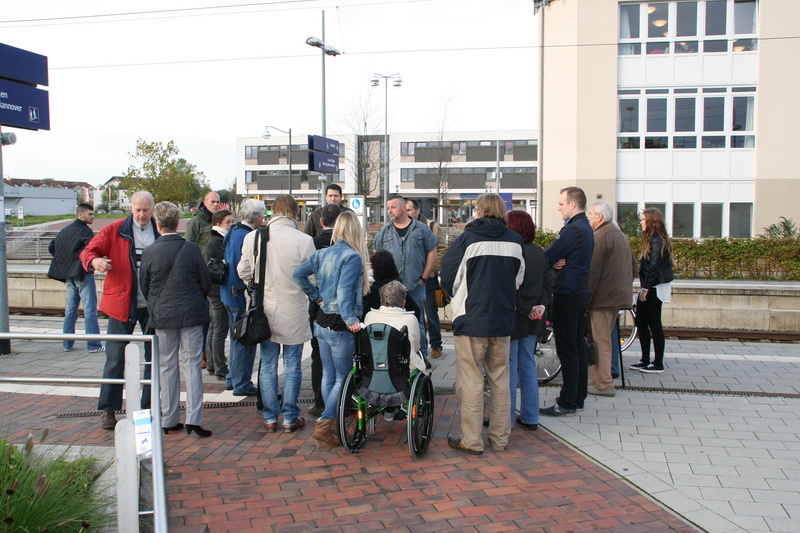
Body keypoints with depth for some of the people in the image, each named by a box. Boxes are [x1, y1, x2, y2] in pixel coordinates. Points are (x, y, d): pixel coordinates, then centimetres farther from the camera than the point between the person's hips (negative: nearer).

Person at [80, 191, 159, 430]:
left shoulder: (160, 233, 4)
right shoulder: (114, 231, 0)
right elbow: (88, 251, 0)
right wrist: (94, 261, -24)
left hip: (153, 305, 2)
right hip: (122, 303, -2)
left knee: (154, 357, 10)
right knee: (115, 358, 1)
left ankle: (149, 406, 22)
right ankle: (108, 409, 10)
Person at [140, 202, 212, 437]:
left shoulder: (149, 252, -6)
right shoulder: (191, 249, -8)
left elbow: (144, 286, 3)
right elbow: (206, 282, -2)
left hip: (162, 316, 1)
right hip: (191, 314, -1)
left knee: (167, 367, 10)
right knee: (191, 364, 4)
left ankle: (169, 420, 17)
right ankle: (193, 418, -3)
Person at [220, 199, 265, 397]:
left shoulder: (232, 232, 9)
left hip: (228, 293, 10)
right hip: (242, 296, -10)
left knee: (237, 339, 20)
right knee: (245, 341, 0)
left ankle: (232, 379, 30)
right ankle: (242, 384, 8)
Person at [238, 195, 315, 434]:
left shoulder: (252, 237, -4)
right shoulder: (303, 240, -16)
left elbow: (244, 272, 7)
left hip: (264, 309, 3)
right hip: (293, 313, -3)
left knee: (267, 365, 14)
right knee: (292, 366, 9)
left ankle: (270, 418, 21)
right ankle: (290, 418, 18)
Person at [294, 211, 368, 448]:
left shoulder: (322, 253, 6)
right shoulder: (353, 256, -15)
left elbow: (299, 273, 5)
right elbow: (344, 291, -25)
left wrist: (316, 296, 10)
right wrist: (350, 319, -31)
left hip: (322, 321, 7)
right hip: (340, 325, -7)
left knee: (328, 375, 16)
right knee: (342, 377, 3)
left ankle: (329, 423, 25)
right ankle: (324, 426, -3)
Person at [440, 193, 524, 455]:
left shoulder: (468, 239, -9)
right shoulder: (515, 241, 2)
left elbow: (449, 278, -5)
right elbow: (518, 279, 9)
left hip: (471, 320, -4)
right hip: (503, 321, 4)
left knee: (471, 381, 4)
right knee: (500, 380, 14)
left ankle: (471, 441, 10)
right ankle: (499, 439, 21)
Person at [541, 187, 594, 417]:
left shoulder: (573, 230, -18)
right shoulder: (586, 228, 15)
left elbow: (546, 257, -21)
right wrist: (557, 262, -9)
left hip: (567, 295, -10)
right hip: (581, 292, 10)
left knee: (567, 350, -5)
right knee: (579, 347, 14)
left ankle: (567, 403, 0)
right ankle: (578, 398, 23)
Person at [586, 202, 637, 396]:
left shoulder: (600, 237, -15)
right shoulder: (621, 235, 17)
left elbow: (592, 271, -20)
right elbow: (633, 266, 22)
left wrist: (585, 297, -17)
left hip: (603, 298, -10)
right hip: (619, 296, 10)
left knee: (600, 342, -4)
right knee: (606, 339, 17)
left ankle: (604, 385, -1)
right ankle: (601, 378, 25)